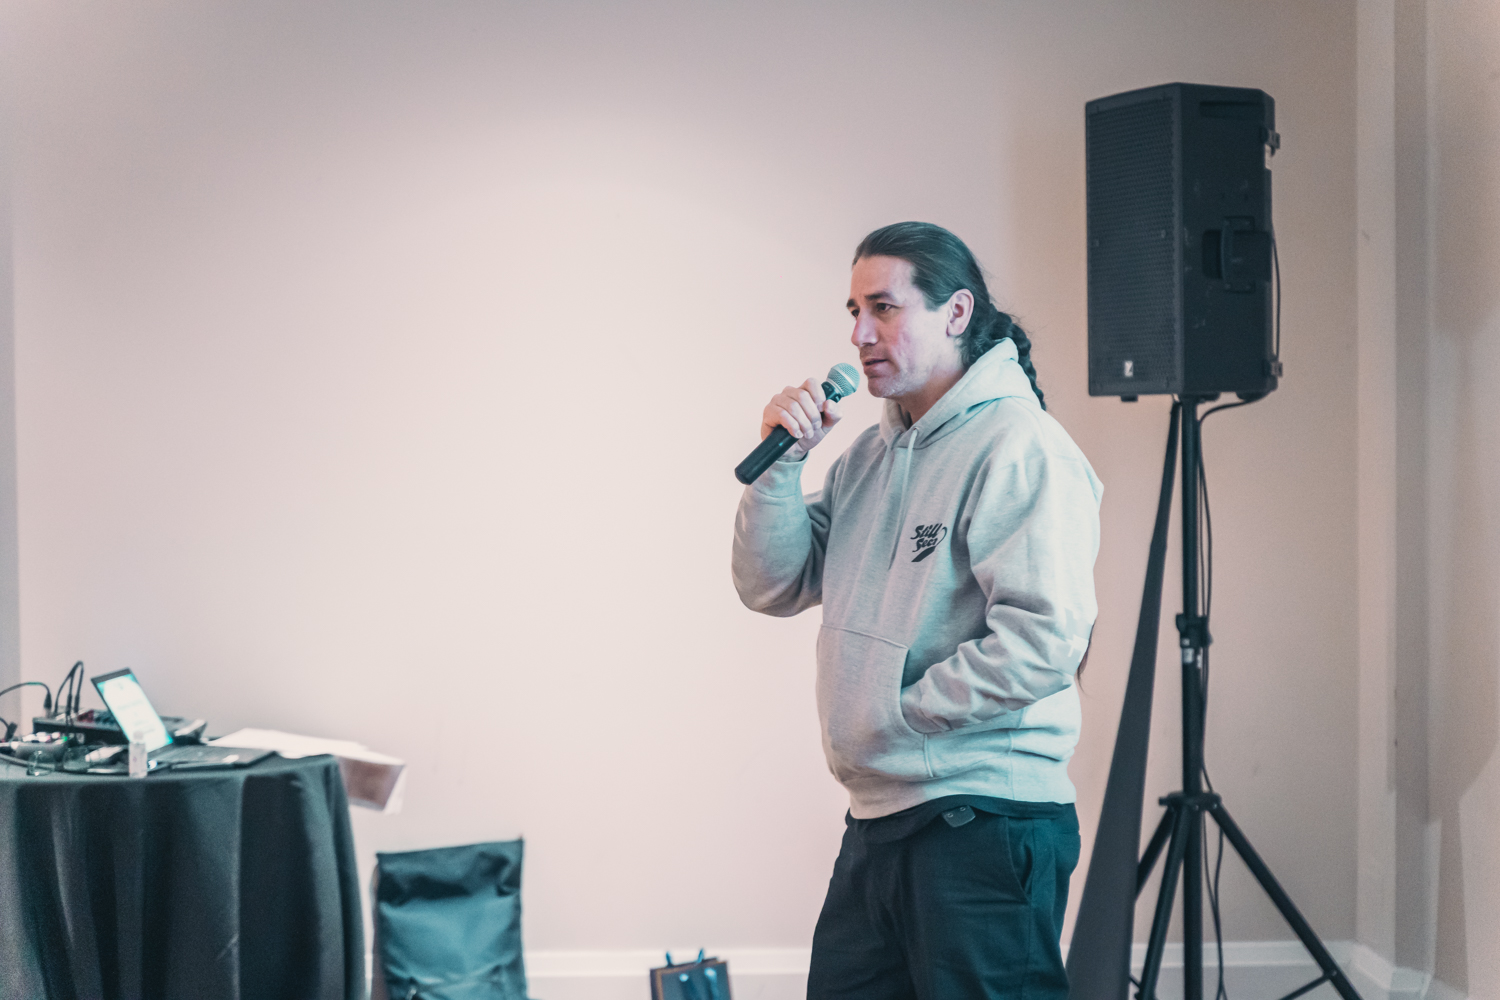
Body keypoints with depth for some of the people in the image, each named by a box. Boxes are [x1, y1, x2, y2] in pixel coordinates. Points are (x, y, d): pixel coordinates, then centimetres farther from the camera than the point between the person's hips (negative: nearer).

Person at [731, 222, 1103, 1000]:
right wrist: (779, 463, -2)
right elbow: (773, 587, 12)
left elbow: (1044, 642, -21)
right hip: (878, 819, 8)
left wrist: (897, 713, -13)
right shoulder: (869, 454, 15)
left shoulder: (1021, 448, -12)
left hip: (985, 822, -8)